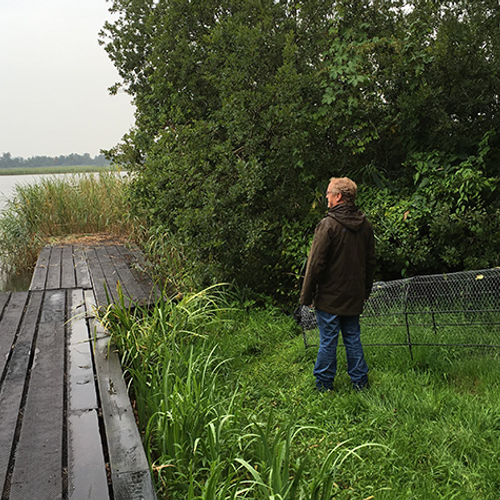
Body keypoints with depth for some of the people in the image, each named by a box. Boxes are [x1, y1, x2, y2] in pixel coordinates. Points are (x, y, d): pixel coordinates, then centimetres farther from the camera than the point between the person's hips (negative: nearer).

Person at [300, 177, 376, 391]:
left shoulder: (328, 224, -16)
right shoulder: (365, 225, 5)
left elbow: (316, 263, -16)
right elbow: (370, 262, 12)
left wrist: (307, 295, -8)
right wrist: (366, 291, 21)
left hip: (329, 295, -6)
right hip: (354, 295, 6)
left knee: (328, 341, 3)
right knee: (353, 338, 15)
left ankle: (324, 384, 14)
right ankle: (360, 382, 22)